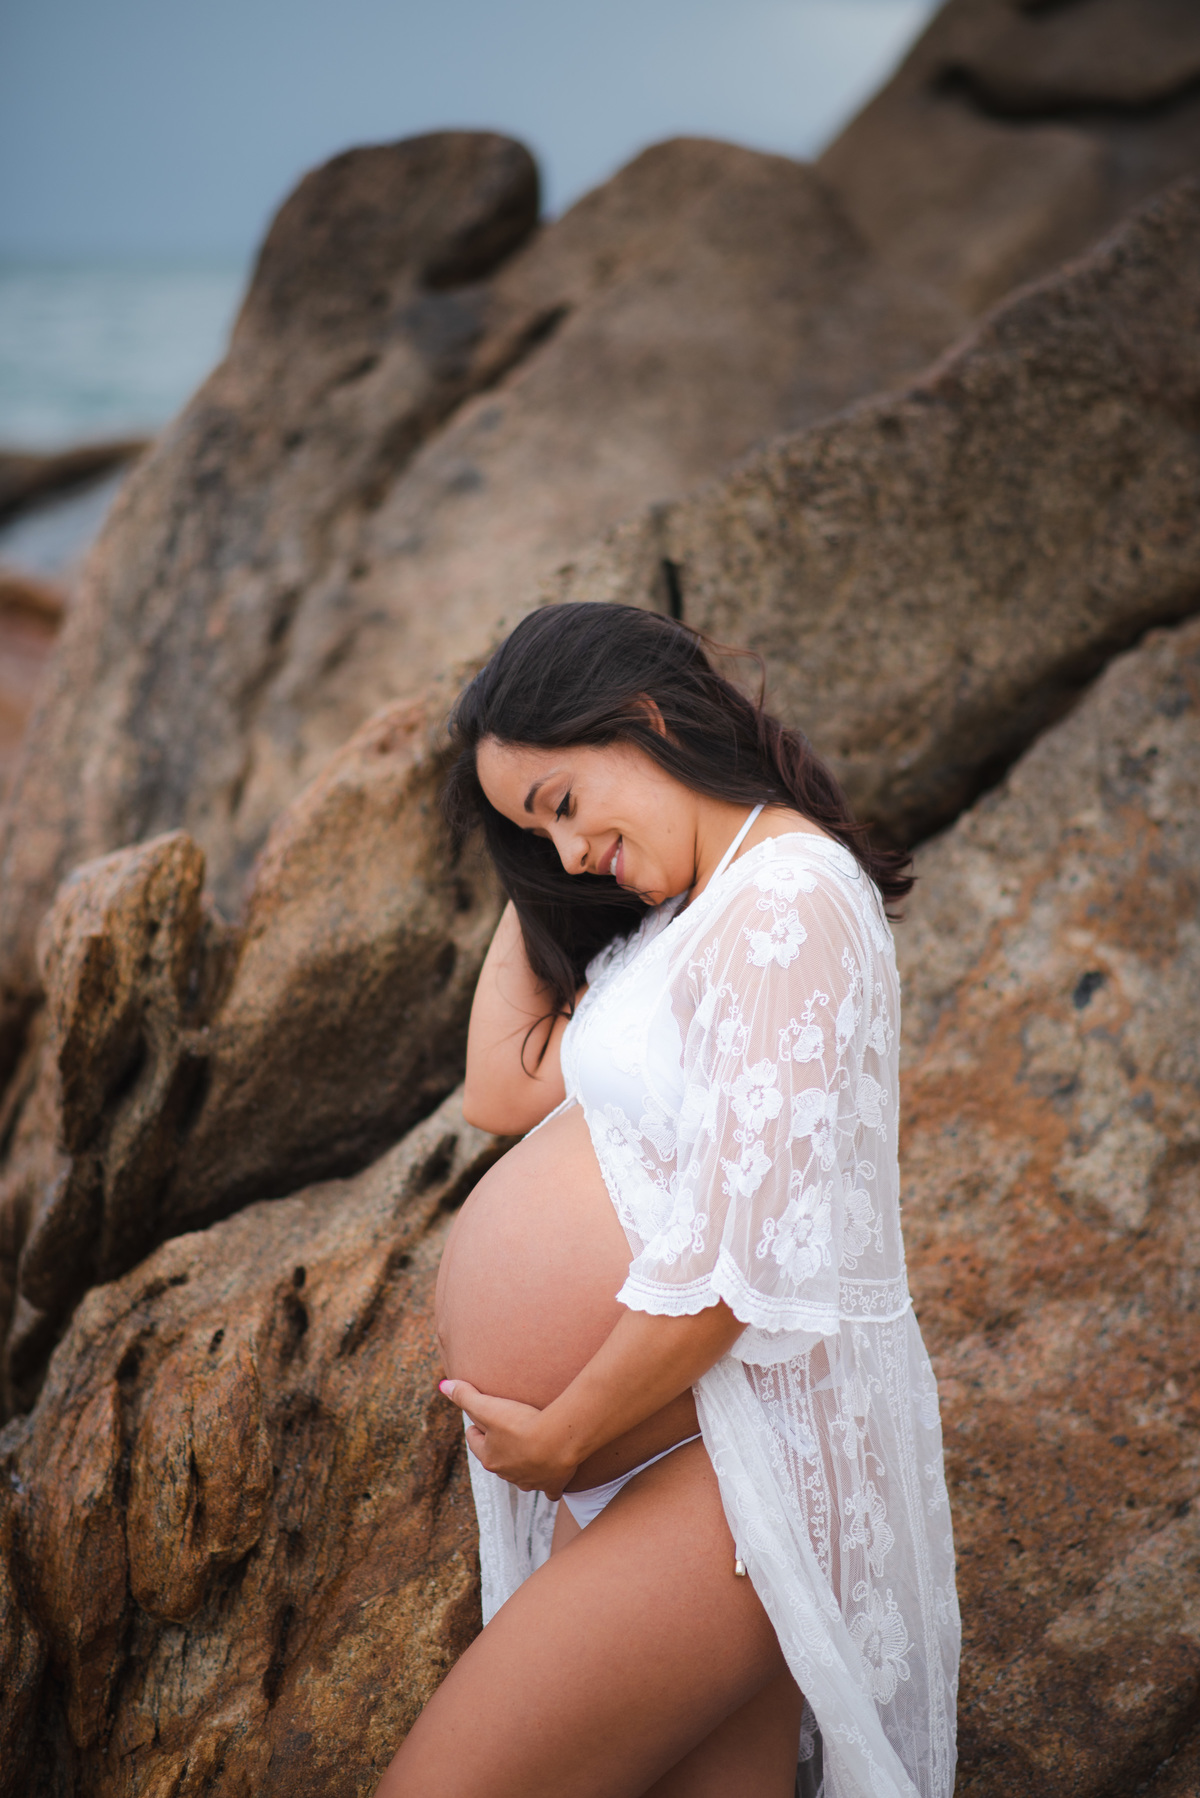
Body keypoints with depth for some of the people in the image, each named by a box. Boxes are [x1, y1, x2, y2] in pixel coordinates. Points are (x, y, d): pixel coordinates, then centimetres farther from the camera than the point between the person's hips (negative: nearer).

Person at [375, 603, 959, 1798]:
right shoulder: (686, 917, 16)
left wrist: (558, 1434, -11)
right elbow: (504, 1091, 19)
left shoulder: (787, 899, -15)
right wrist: (529, 895, 14)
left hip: (747, 1458, -9)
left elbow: (730, 1259, -21)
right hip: (673, 1454, 9)